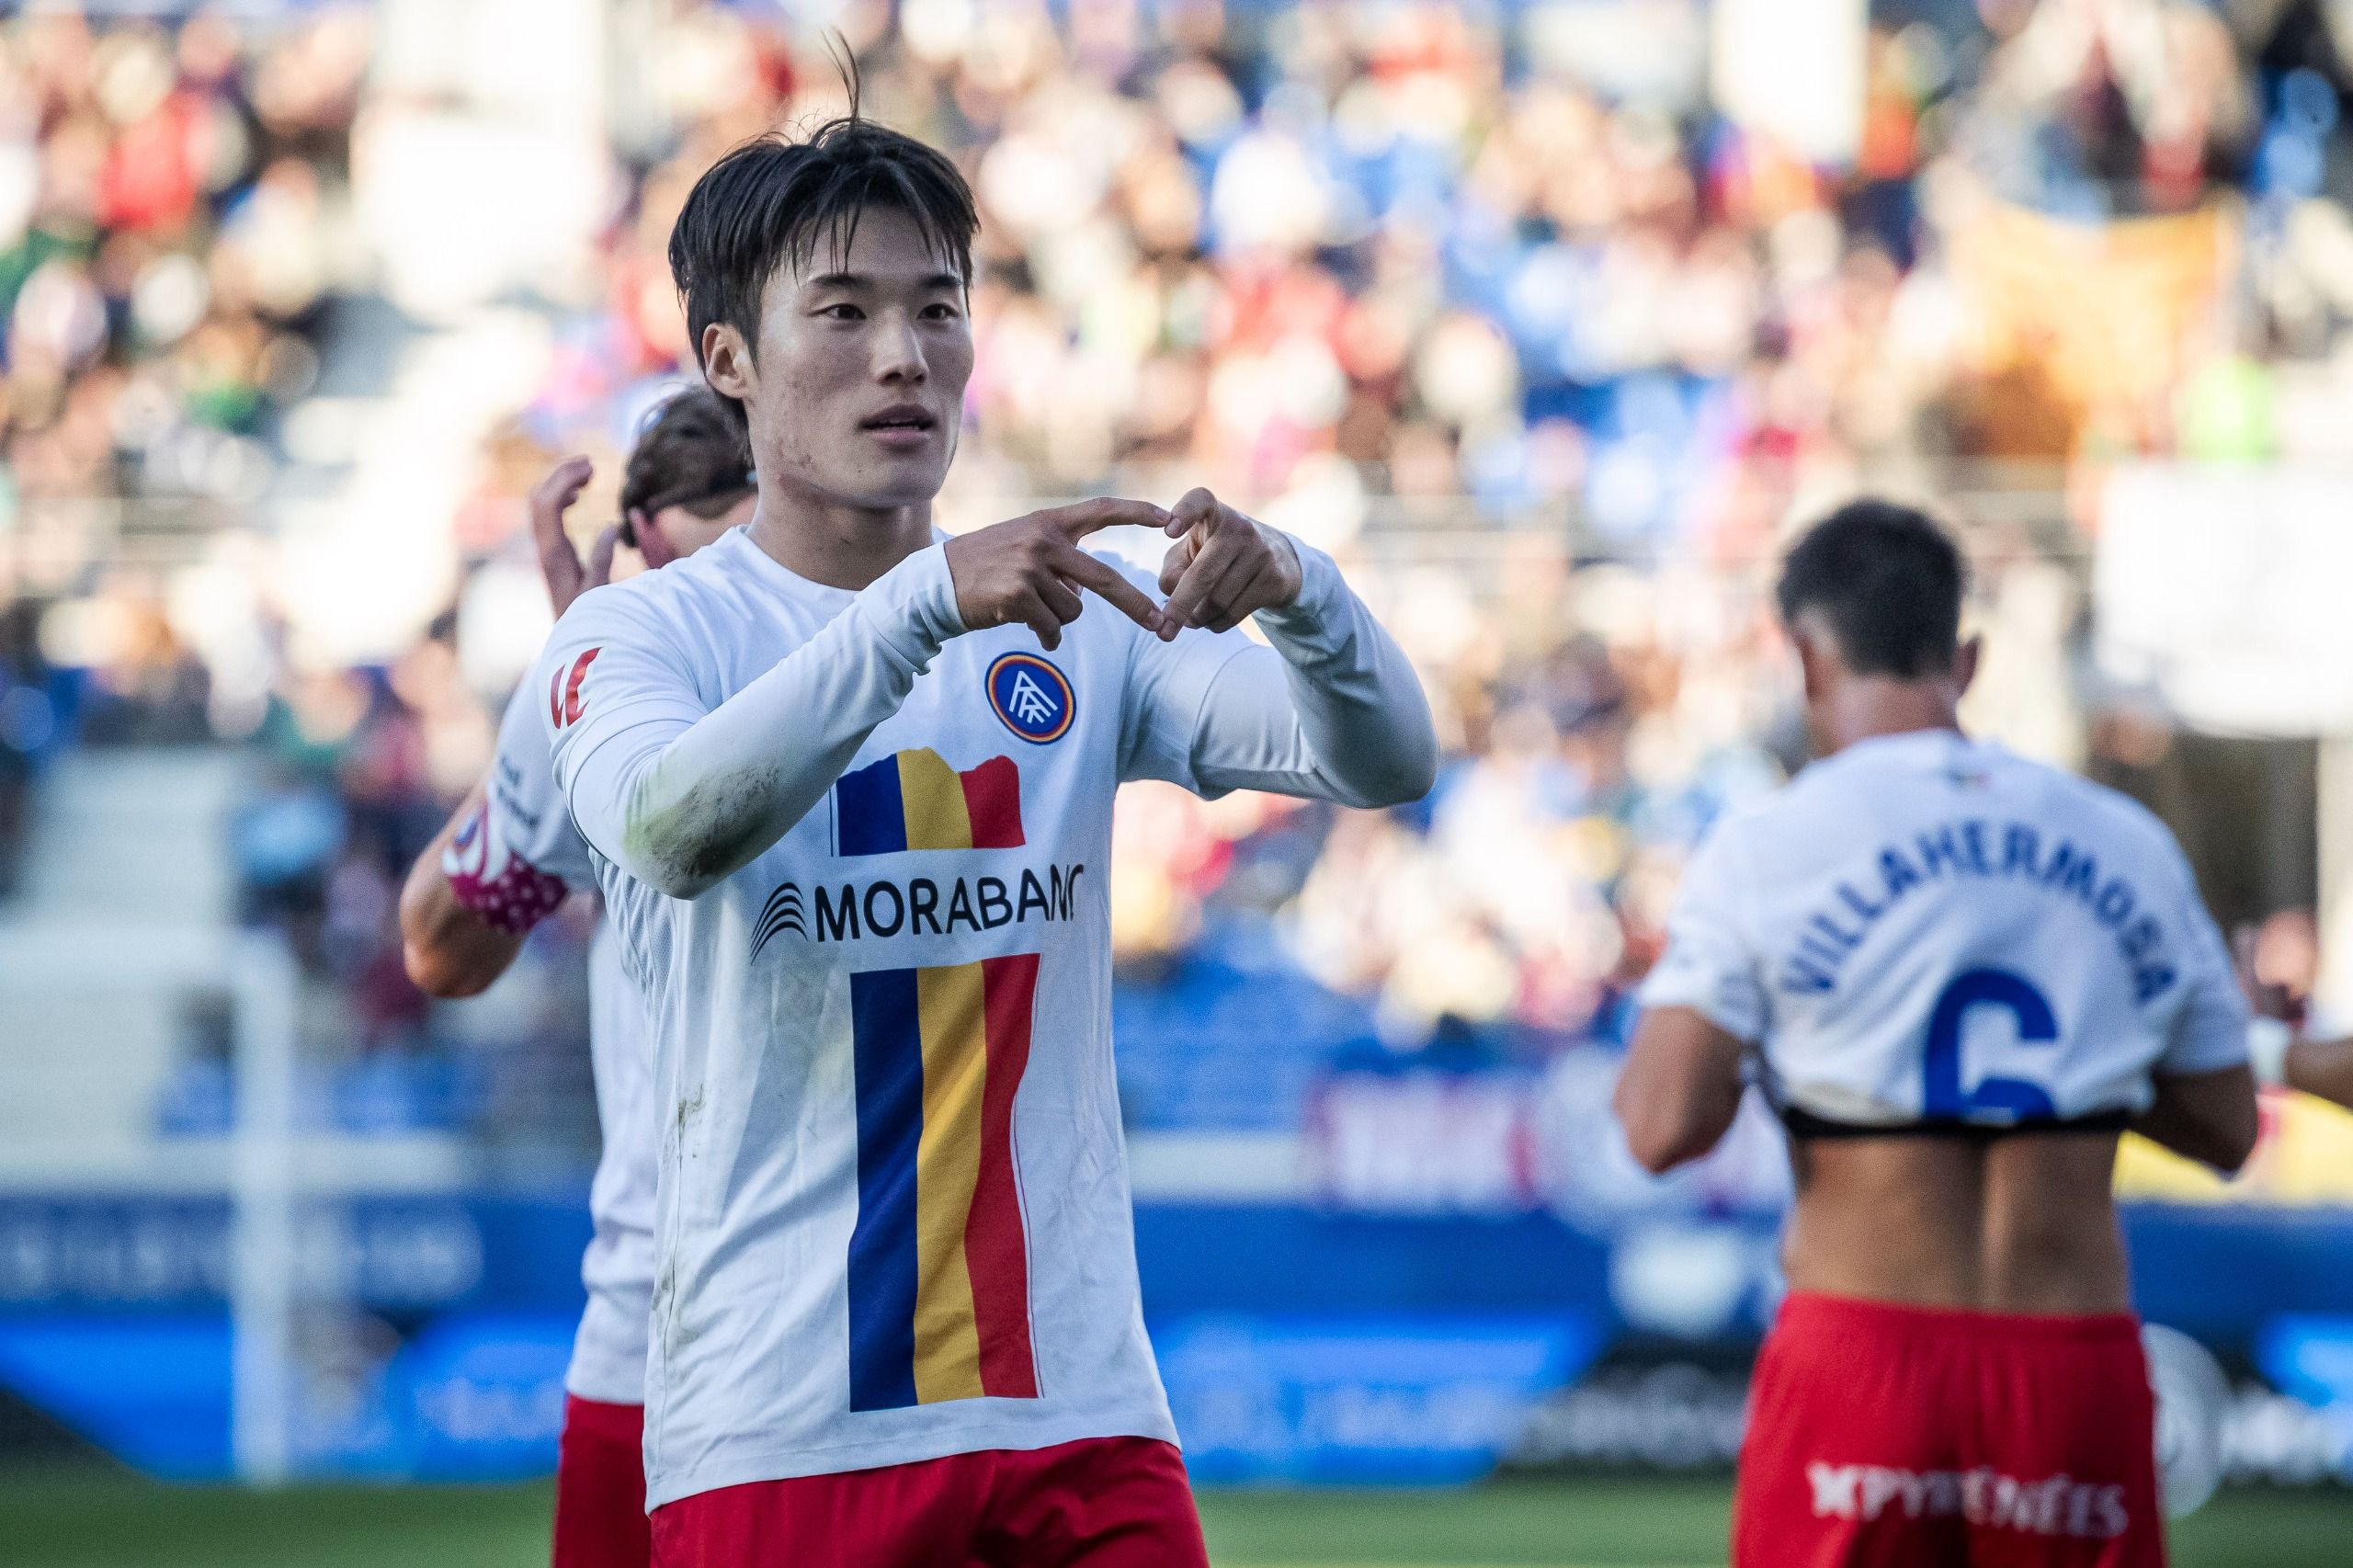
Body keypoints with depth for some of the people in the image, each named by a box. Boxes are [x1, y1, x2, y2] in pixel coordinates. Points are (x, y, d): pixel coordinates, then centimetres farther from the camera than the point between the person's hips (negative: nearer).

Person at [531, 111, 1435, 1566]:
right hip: (776, 1434, -3)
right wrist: (929, 601, -34)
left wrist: (1297, 591, -23)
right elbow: (676, 830, -23)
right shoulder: (642, 633, -1)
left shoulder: (1075, 625, 9)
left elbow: (1385, 763, -2)